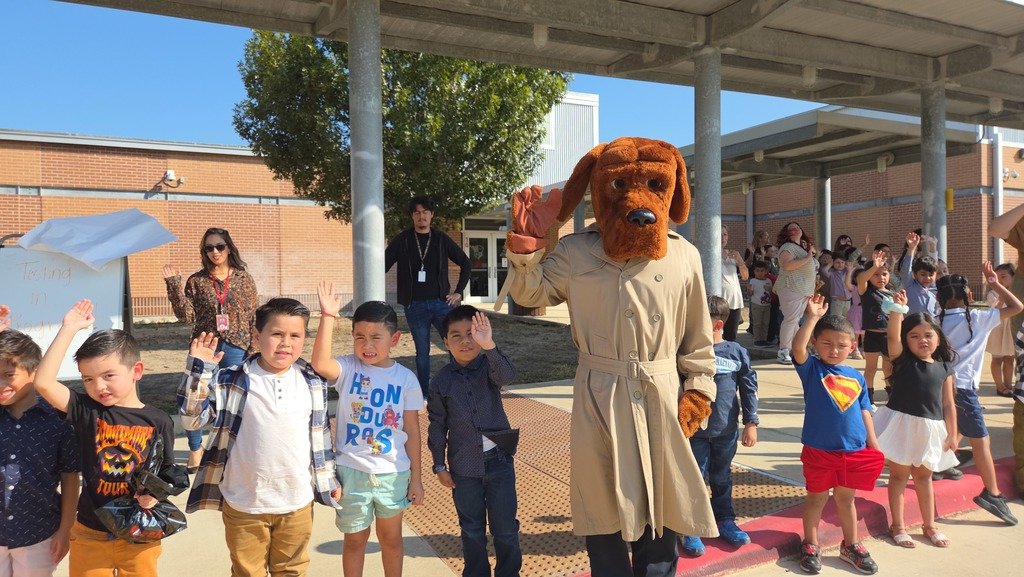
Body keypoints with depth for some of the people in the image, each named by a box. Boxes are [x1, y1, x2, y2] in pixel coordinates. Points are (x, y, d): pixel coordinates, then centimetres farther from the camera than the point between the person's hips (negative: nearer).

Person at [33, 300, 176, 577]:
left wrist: (156, 492, -19)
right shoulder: (87, 411, -7)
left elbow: (167, 472, 2)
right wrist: (70, 328, -18)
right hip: (90, 535, 1)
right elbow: (43, 383, -20)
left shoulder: (158, 421, -8)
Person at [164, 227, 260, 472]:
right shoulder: (196, 281, 3)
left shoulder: (244, 279, 3)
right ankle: (196, 449, 22)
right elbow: (186, 316, -3)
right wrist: (174, 285, -11)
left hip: (236, 348, 0)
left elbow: (254, 315, 3)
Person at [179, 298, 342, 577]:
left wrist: (328, 479, 11)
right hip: (244, 504, -1)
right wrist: (198, 367, -22)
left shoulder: (313, 383, -2)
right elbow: (191, 417, -13)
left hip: (297, 502, 2)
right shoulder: (232, 382, -10)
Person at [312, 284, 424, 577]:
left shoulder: (406, 379, -6)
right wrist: (328, 317, -37)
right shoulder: (348, 368, -8)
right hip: (352, 472, -1)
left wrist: (415, 477, 0)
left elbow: (412, 430, -1)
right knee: (355, 540, 16)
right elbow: (320, 364, -32)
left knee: (391, 538, 19)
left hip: (393, 473, 1)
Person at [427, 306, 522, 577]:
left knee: (505, 528, 8)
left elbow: (506, 376, -32)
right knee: (472, 530, 16)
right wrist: (440, 466, 3)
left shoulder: (489, 367, -8)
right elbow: (438, 426, 2)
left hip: (499, 460, -1)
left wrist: (489, 346, -49)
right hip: (463, 467, 1)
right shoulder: (442, 381, -5)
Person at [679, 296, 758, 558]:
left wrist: (750, 423, 2)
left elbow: (749, 389, 2)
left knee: (722, 478, 18)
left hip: (726, 431, 2)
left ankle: (725, 520, 36)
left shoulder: (737, 353, -6)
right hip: (694, 429, -1)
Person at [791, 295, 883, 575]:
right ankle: (810, 545, 27)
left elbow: (864, 412, 11)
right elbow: (797, 347, -25)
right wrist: (813, 317, -26)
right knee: (817, 498, 11)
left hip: (855, 450, 3)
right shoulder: (812, 369, -6)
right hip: (819, 450, -3)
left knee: (846, 499, 18)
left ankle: (851, 546, 36)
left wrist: (872, 442, 8)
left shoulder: (857, 378, 6)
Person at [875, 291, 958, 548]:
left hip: (930, 429, 4)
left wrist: (952, 434, 5)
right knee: (899, 475, 6)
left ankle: (930, 525, 32)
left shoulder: (944, 367, 4)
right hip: (902, 425, -4)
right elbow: (893, 337, -28)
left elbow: (948, 403, 6)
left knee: (923, 477, 19)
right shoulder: (903, 360, -7)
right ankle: (897, 526, 17)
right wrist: (897, 309, -41)